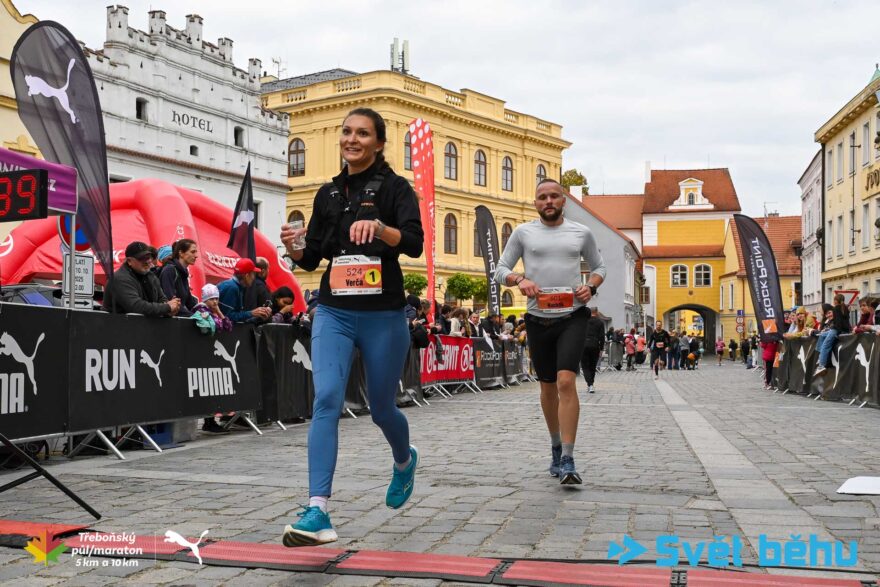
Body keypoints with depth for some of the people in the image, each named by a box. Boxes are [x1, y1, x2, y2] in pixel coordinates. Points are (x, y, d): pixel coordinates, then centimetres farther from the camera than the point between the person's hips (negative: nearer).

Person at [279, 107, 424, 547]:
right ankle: (318, 513, -20)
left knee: (381, 409, 11)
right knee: (326, 399, -16)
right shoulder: (328, 193, 12)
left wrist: (378, 226, -34)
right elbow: (311, 259, 13)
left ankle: (404, 461, 45)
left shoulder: (394, 187, -1)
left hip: (383, 315, -3)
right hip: (333, 312, 3)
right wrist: (293, 247, -8)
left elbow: (415, 243, -16)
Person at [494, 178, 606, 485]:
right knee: (548, 387, 12)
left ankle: (567, 461, -17)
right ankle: (556, 447, 33)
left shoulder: (582, 233, 8)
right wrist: (519, 279, -14)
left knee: (566, 381, -18)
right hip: (538, 319, 2)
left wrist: (591, 286, -3)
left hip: (573, 317, -2)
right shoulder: (523, 232, 6)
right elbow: (500, 270, 7)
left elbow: (599, 266, 18)